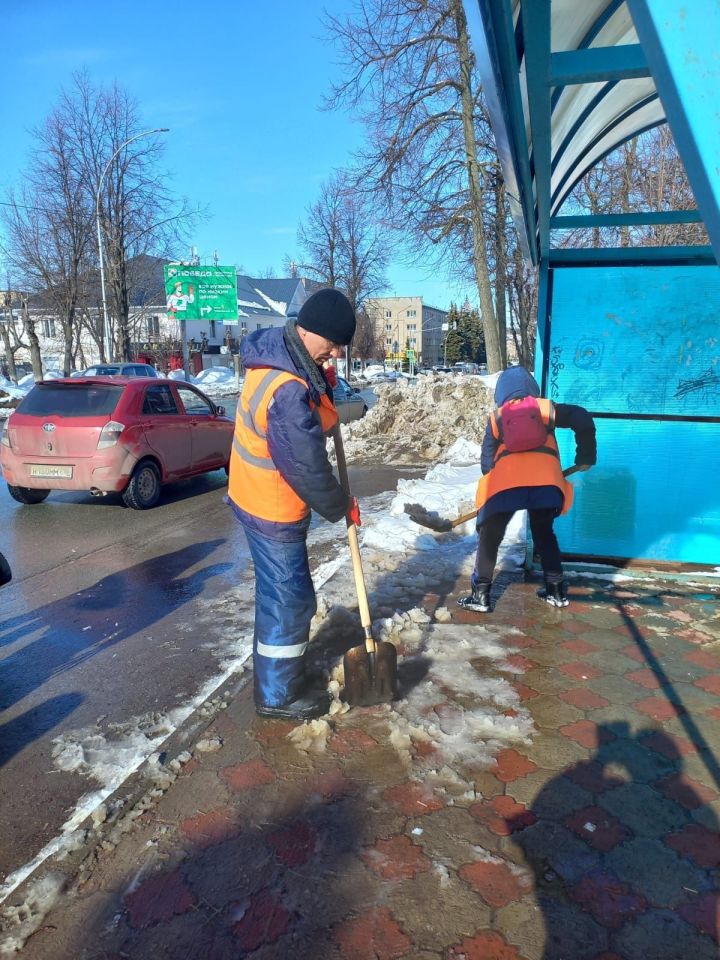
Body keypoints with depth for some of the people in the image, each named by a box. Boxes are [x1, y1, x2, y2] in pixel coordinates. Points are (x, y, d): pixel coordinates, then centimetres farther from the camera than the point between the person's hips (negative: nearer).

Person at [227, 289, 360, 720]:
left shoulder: (277, 350, -1)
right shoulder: (289, 392, -32)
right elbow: (308, 468, -25)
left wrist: (324, 384, -2)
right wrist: (341, 507, -8)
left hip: (258, 495, 10)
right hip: (274, 509, -10)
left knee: (281, 592, 23)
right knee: (290, 599, 4)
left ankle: (280, 668, 41)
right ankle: (279, 695, 21)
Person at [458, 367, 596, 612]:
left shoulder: (496, 417, 21)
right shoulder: (545, 408, 21)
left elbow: (487, 459, 18)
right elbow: (582, 419, 14)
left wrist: (492, 487, 29)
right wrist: (586, 457, 23)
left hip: (506, 480, -2)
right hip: (547, 480, 2)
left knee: (490, 536, 13)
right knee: (544, 533, 24)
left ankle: (481, 594, 11)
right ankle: (556, 591, 28)